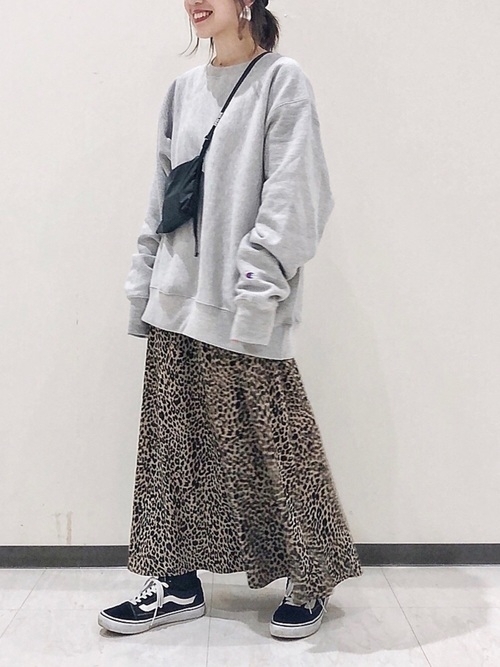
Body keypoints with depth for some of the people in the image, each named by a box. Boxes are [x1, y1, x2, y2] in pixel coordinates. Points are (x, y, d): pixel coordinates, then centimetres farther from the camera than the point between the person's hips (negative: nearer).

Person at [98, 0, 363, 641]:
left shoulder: (282, 79, 0)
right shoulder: (184, 89, 18)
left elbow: (291, 197, -10)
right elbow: (161, 198, 18)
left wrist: (256, 289, -19)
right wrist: (143, 286, 14)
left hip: (241, 309, -6)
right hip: (176, 301, 7)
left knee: (274, 442, 1)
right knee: (172, 440, 8)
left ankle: (311, 580, 23)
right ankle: (177, 582, 24)